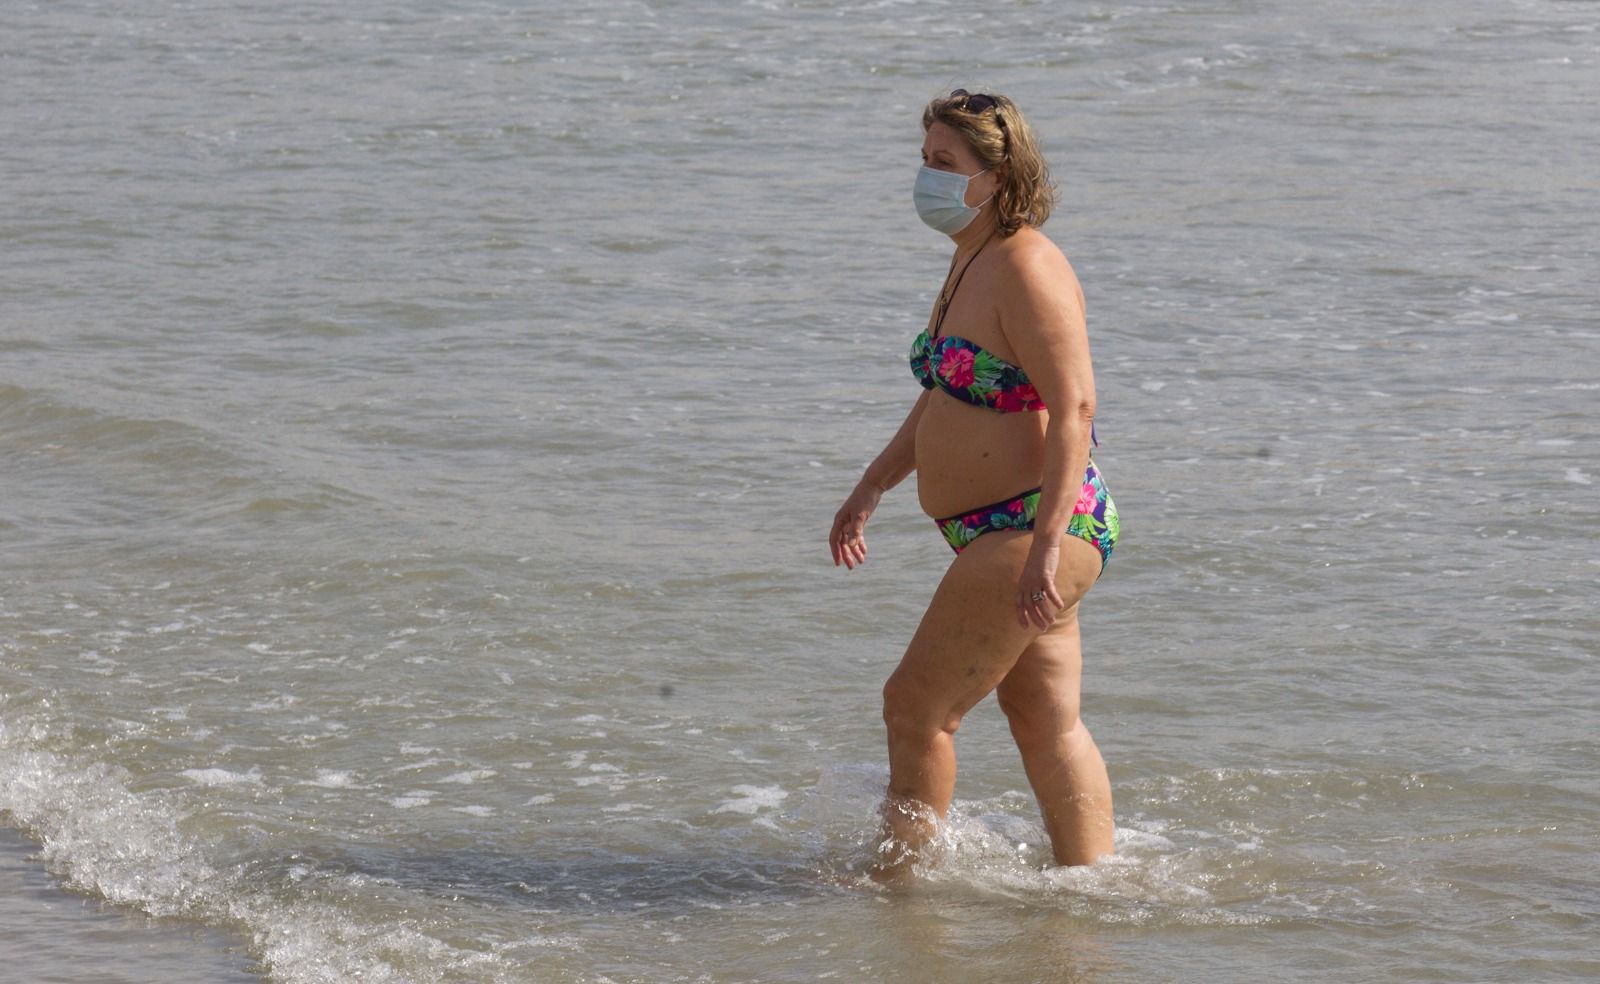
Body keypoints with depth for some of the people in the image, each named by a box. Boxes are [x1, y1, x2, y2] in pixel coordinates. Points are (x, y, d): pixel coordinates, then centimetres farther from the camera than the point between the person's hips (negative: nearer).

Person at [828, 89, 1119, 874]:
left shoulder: (1028, 271, -17)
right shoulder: (971, 261, 14)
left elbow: (1073, 406, -24)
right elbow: (946, 396, 24)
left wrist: (1046, 544, -29)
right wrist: (872, 488, 21)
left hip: (1033, 530, -10)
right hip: (998, 535, 10)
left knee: (915, 705, -5)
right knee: (1047, 725, 14)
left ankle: (894, 882, 6)